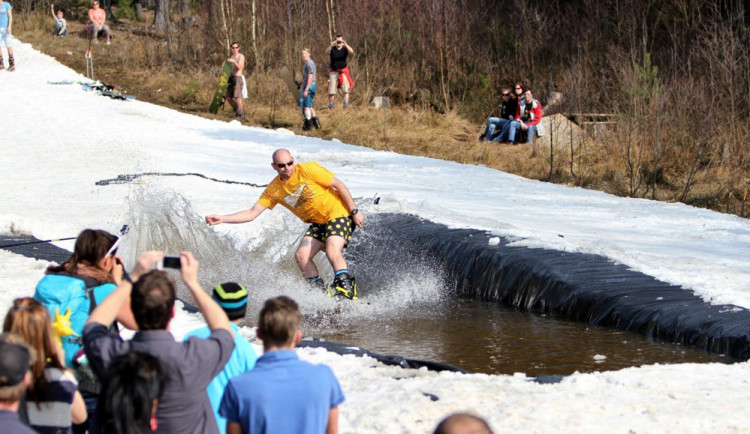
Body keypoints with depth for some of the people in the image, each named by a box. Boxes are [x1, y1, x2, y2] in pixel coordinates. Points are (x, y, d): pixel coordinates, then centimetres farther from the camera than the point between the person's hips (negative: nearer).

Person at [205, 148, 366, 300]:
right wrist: (221, 219, -14)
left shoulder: (307, 170, -17)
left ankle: (346, 290, -21)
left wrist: (355, 212, -12)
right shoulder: (274, 189, -3)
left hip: (339, 212, -6)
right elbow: (252, 213, -3)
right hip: (317, 223, 6)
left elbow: (338, 184, -11)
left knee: (333, 252, -27)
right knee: (301, 256, -9)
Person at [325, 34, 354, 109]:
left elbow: (351, 52, -17)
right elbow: (326, 52, -17)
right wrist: (331, 45, -36)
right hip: (333, 72, 0)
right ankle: (330, 105, 9)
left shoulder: (345, 49, 2)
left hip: (343, 71, 0)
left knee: (345, 89, -11)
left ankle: (346, 103, -12)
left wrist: (346, 45, -34)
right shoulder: (332, 49, 3)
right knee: (331, 90, -1)